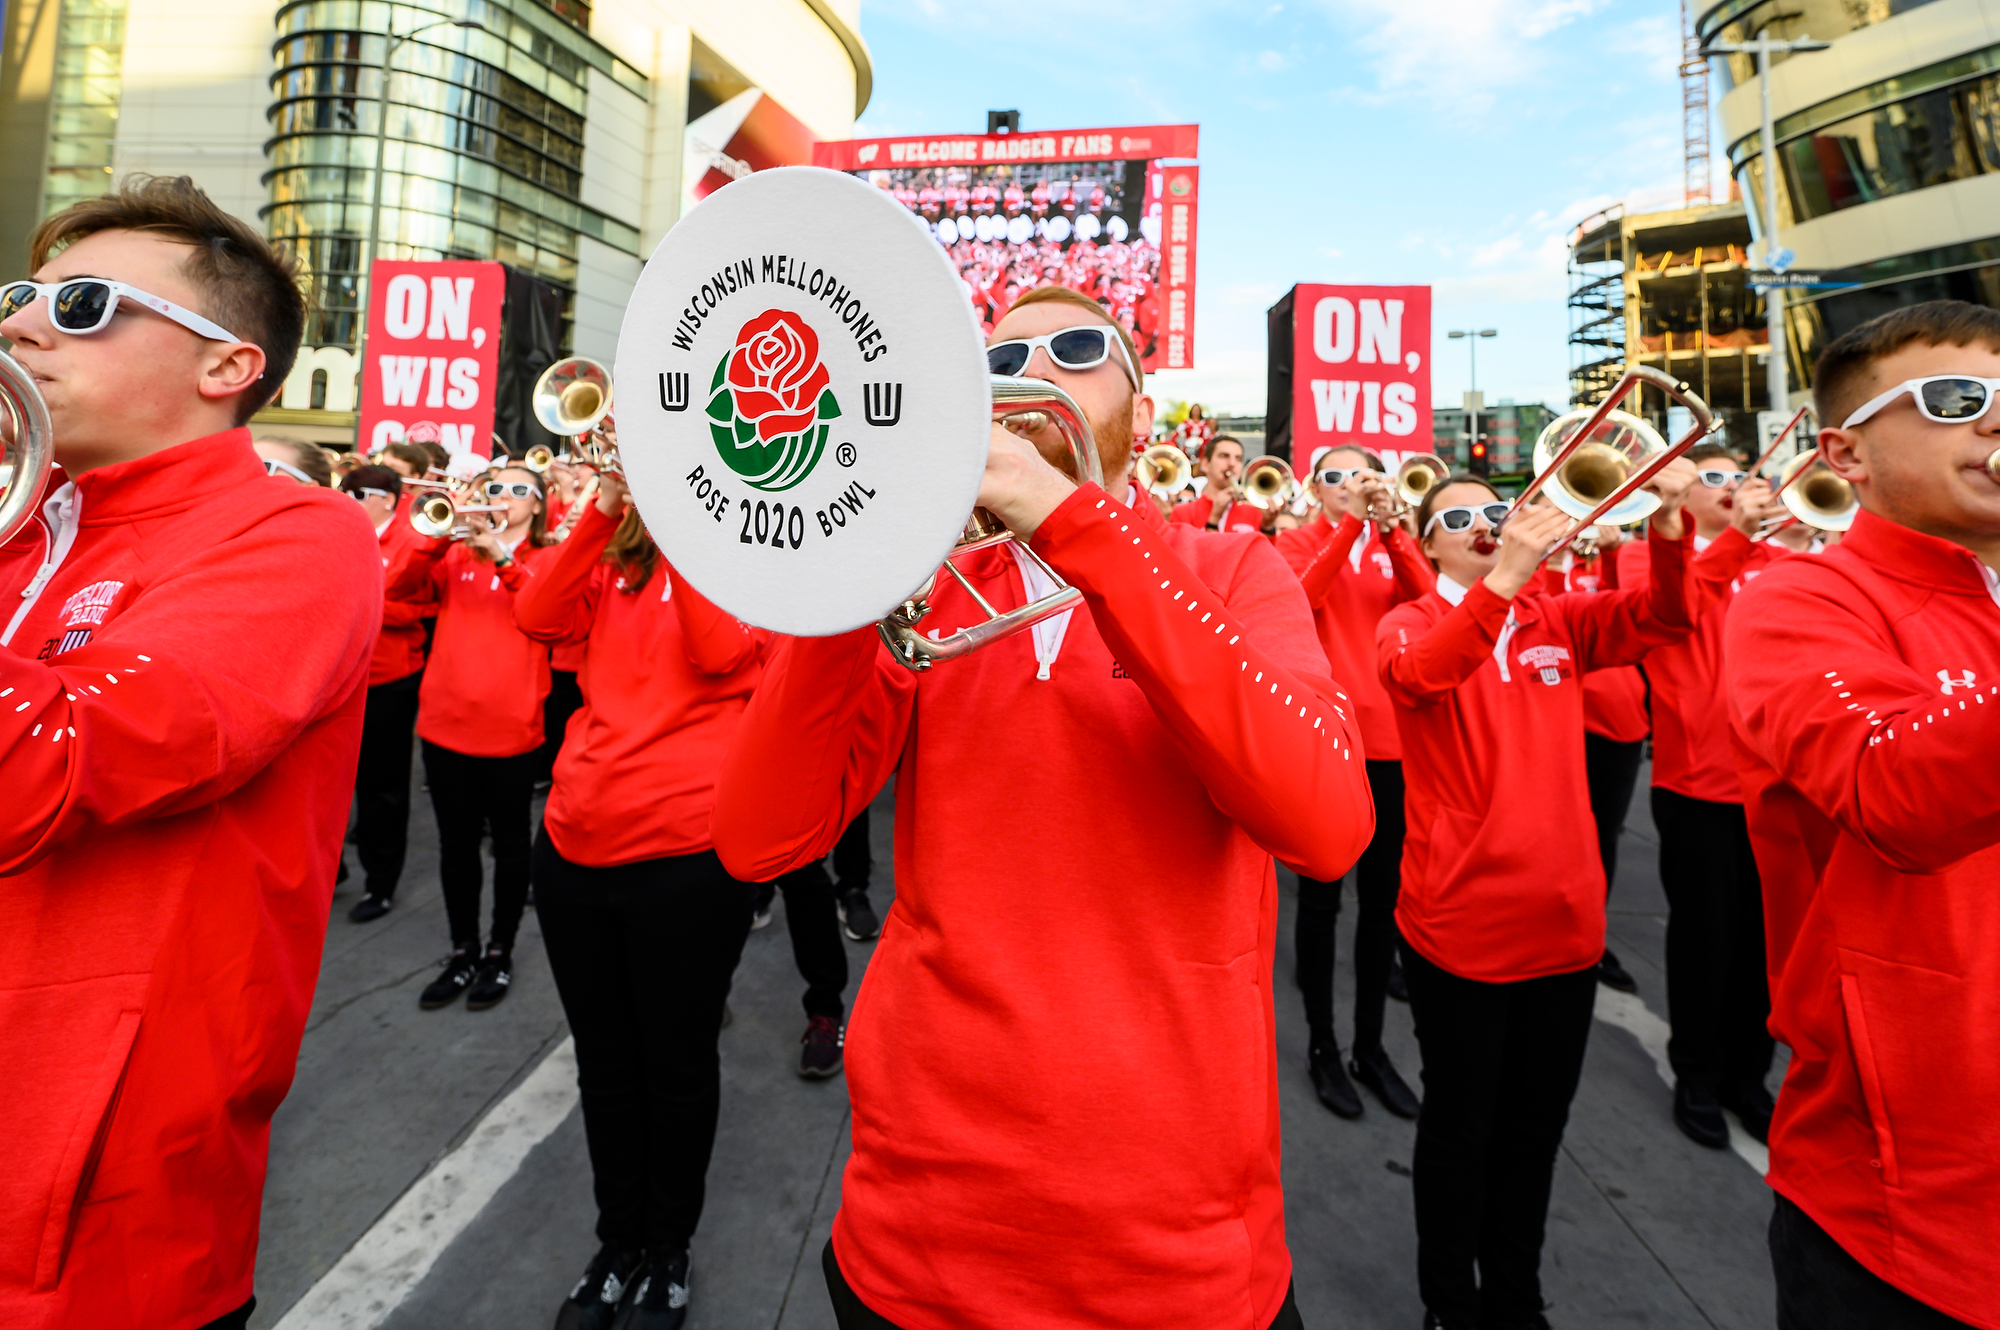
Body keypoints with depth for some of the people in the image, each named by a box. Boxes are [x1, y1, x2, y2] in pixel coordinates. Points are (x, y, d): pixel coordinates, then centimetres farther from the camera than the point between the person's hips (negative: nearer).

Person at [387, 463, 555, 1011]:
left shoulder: (547, 559, 4)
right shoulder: (456, 554, 11)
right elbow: (398, 585, -4)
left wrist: (503, 555, -22)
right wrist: (441, 533, -15)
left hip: (511, 725, -3)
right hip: (446, 720, 3)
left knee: (508, 842, 8)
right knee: (456, 842, 12)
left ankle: (500, 952, 22)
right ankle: (463, 951, 26)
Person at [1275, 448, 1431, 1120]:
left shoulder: (1390, 543, 13)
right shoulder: (1296, 542, 4)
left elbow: (1428, 598, -7)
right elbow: (1304, 595, -17)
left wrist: (1389, 524, -16)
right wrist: (1351, 523, -22)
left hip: (1387, 735, 4)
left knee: (1382, 896, 11)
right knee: (1321, 896, 5)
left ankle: (1371, 1044, 26)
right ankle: (1322, 1045, 19)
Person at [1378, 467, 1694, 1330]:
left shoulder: (1557, 620, 9)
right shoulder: (1411, 623, -5)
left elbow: (1661, 619, -5)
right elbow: (1418, 677, -27)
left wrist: (1667, 528, -23)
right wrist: (1504, 578, -39)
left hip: (1565, 922, 5)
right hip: (1458, 925, -4)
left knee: (1534, 1130, 18)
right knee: (1460, 1129, 9)